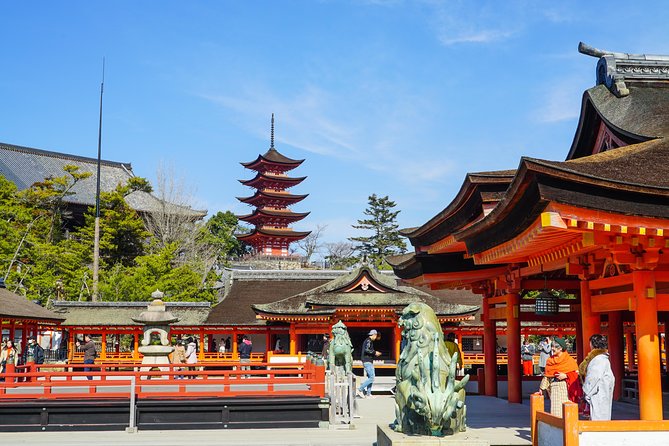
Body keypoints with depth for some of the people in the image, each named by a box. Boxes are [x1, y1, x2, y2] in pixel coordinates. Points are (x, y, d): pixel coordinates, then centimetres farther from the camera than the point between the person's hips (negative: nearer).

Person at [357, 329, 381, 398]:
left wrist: (375, 354, 18)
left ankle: (368, 394, 10)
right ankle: (360, 389, -9)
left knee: (370, 377, 10)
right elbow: (366, 350, -25)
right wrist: (375, 352, -15)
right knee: (371, 378, -13)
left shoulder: (369, 341, 20)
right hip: (367, 362, -11)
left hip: (369, 362, 11)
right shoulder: (368, 341, -10)